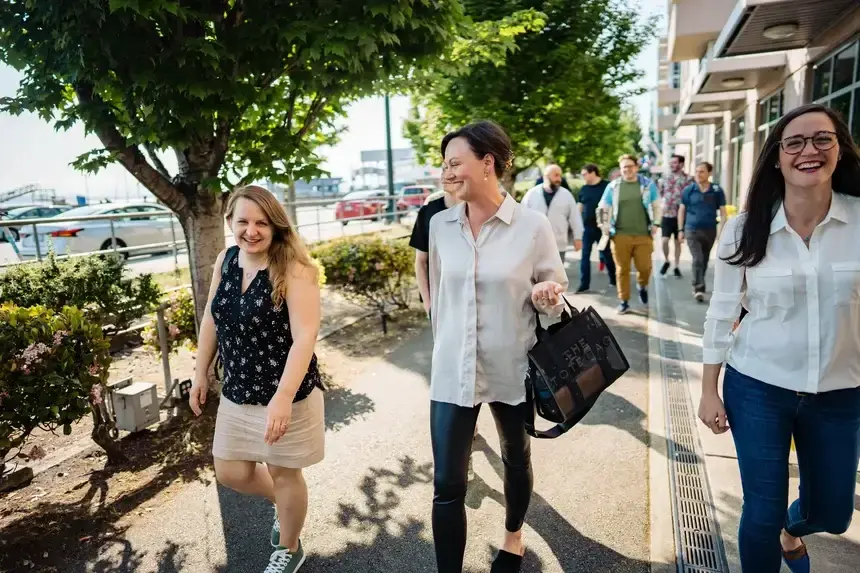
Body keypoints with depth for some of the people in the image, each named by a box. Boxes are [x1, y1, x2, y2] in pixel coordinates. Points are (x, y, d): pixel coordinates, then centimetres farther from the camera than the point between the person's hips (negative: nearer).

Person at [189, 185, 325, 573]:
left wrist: (283, 398, -34)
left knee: (284, 472, 12)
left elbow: (304, 337, -27)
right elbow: (212, 318, 11)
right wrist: (201, 373, 13)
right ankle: (283, 504, 48)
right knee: (230, 472, 17)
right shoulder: (225, 261, -1)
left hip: (286, 394, -6)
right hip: (236, 394, 6)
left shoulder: (293, 269, -20)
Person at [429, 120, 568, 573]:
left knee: (516, 459, 23)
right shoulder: (440, 225, -2)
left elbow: (556, 292, -3)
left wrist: (548, 297, -26)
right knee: (446, 485, 2)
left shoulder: (533, 226, -13)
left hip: (512, 369, -1)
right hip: (451, 371, 2)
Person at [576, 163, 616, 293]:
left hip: (602, 227, -3)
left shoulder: (607, 186, -6)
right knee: (585, 256, 1)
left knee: (607, 254, 9)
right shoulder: (583, 189, 6)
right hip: (587, 227, 4)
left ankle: (614, 280, 27)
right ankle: (584, 284, 5)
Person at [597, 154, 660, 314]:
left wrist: (655, 224, 5)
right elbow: (603, 209, 12)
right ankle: (623, 301, 14)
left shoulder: (648, 184, 6)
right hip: (620, 235, 0)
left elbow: (657, 206, 13)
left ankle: (642, 287, 32)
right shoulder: (613, 186, 5)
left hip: (643, 235, 0)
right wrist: (606, 227, 3)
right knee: (622, 270, 3)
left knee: (645, 267, -2)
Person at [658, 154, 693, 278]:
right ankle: (666, 261, 16)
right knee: (665, 240, -9)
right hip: (667, 215, 1)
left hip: (681, 216, -1)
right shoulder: (665, 179, 5)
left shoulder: (688, 179, -4)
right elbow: (659, 195, 15)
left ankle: (677, 267, 17)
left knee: (678, 242, 7)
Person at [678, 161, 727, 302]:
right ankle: (699, 289, -13)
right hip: (692, 230, -2)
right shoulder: (689, 190, 0)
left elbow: (723, 212, 3)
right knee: (697, 259, -13)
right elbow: (682, 210, 6)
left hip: (710, 230, 2)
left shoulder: (717, 191, 0)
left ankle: (697, 285, 31)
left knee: (704, 260, 14)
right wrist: (681, 229, 2)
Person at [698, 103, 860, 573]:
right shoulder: (744, 229, -9)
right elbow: (721, 313, -2)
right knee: (761, 514, 7)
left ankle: (791, 528, 56)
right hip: (757, 388, -1)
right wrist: (709, 391, -1)